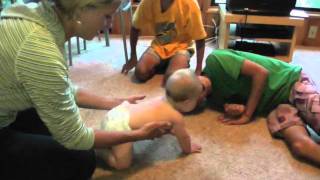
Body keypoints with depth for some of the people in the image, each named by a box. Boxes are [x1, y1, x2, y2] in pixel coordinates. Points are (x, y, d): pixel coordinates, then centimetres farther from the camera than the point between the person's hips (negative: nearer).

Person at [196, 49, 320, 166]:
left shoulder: (214, 60, -16)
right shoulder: (213, 98, 0)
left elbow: (261, 72, -16)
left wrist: (247, 115, -13)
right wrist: (240, 109, -20)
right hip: (276, 104, 5)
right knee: (299, 145, -22)